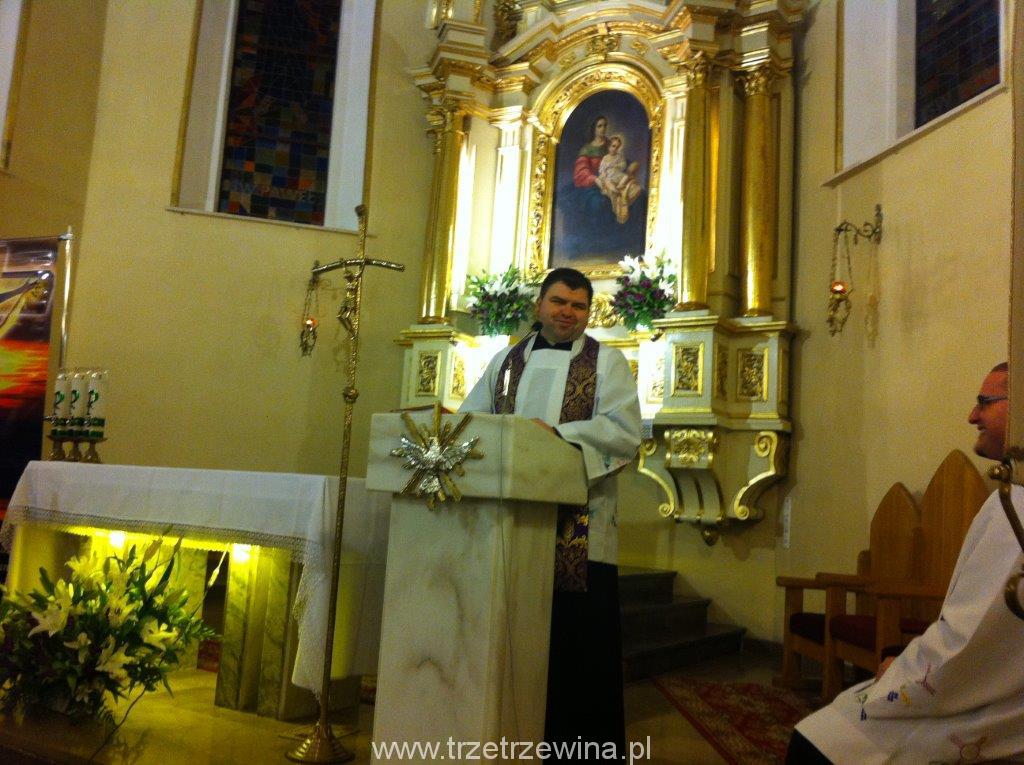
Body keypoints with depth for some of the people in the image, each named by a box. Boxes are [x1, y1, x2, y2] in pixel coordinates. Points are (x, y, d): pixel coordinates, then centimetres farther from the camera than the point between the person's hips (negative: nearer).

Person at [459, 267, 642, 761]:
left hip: (577, 530, -3)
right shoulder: (506, 361, 17)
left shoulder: (607, 362, 5)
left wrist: (557, 433, -19)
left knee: (579, 644, 1)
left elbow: (625, 431, -9)